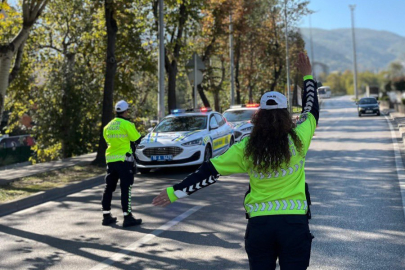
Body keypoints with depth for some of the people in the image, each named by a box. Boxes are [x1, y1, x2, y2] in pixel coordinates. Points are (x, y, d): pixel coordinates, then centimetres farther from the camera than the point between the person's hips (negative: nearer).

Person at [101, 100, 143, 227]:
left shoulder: (108, 126, 11)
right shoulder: (127, 124, -9)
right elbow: (137, 139, -5)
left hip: (110, 160, 7)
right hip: (124, 159, -7)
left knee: (109, 187, 12)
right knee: (126, 188, -5)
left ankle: (106, 215, 18)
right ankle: (127, 217, -7)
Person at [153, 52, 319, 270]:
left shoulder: (246, 148, -4)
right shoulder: (297, 140, -4)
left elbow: (210, 172, -3)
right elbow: (311, 110, 15)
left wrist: (176, 192, 4)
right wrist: (307, 77, 27)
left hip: (259, 223, 1)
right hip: (294, 222, -1)